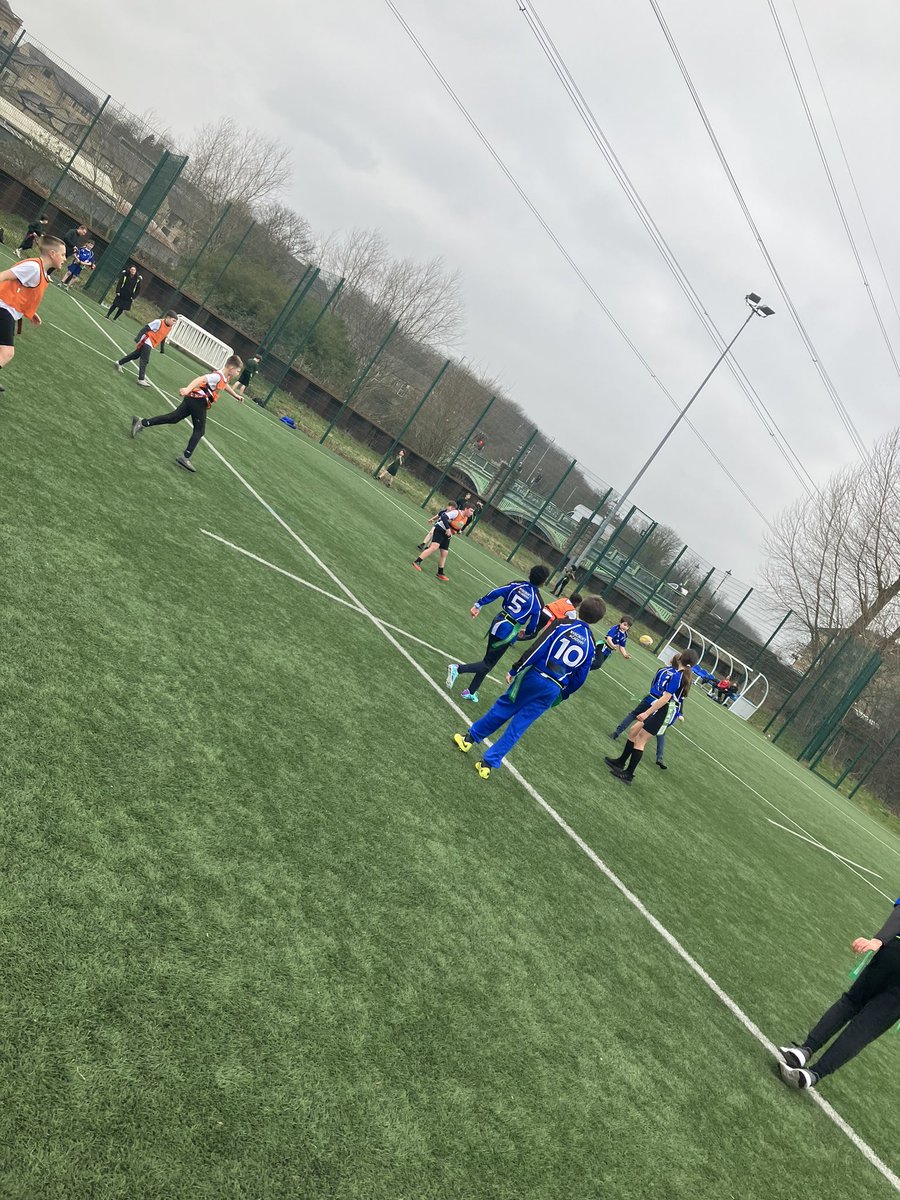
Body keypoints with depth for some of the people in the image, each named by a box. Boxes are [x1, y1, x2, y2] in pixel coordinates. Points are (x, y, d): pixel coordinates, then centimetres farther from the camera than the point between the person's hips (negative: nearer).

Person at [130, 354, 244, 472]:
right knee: (199, 431, -2)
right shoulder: (217, 376, -18)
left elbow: (225, 385, 37)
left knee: (173, 418, 11)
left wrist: (236, 396, 49)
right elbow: (201, 379, -34)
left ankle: (142, 422, 13)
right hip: (198, 401, -9)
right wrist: (188, 389, -48)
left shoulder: (225, 378, 12)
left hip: (193, 399, 9)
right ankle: (185, 457, -2)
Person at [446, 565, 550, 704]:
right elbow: (533, 627, -4)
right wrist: (525, 632, 18)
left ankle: (471, 692, 27)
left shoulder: (517, 584, 0)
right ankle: (457, 668, -17)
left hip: (498, 621, 6)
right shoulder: (538, 603, -11)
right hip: (508, 632, -6)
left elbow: (495, 593, -4)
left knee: (488, 661, 21)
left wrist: (478, 605, 3)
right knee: (488, 664, 3)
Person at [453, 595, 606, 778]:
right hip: (553, 690, 3)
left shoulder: (562, 625, -6)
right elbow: (580, 677, 8)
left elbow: (536, 650, -11)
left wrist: (514, 670, -5)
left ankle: (470, 739, 26)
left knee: (501, 709, 15)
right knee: (518, 727, 7)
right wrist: (563, 695, 22)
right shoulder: (590, 645, 5)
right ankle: (489, 763, 8)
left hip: (535, 676, -3)